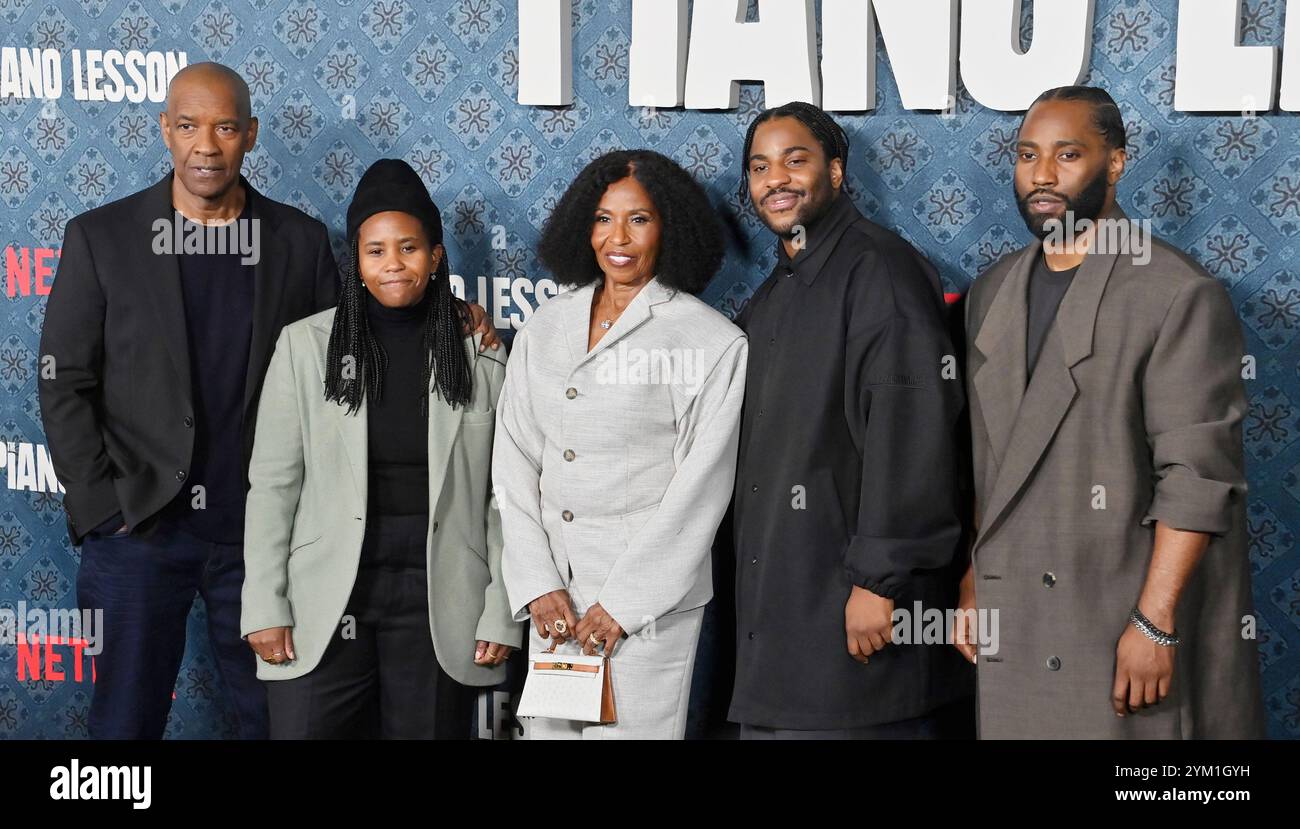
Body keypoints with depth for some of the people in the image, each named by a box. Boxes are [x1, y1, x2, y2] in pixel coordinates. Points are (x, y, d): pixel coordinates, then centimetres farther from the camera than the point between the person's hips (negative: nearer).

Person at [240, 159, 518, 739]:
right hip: (325, 603, 0)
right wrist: (264, 605, -3)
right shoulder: (305, 344, 1)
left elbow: (502, 494, 3)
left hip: (439, 601, 1)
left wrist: (502, 611, 0)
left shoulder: (481, 355, 1)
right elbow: (273, 484, 2)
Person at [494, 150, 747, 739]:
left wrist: (622, 603, -10)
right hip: (553, 594, 4)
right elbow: (515, 463, 6)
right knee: (546, 726, 11)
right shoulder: (545, 329, 8)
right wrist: (539, 585, -2)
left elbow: (701, 486, -8)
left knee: (632, 727, 3)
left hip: (648, 599, -4)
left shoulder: (711, 342, -6)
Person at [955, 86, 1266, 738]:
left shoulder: (1179, 296, -9)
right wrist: (971, 584, 10)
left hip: (1124, 623, -5)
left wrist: (1155, 624, -17)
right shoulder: (990, 295, 10)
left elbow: (1197, 477, -14)